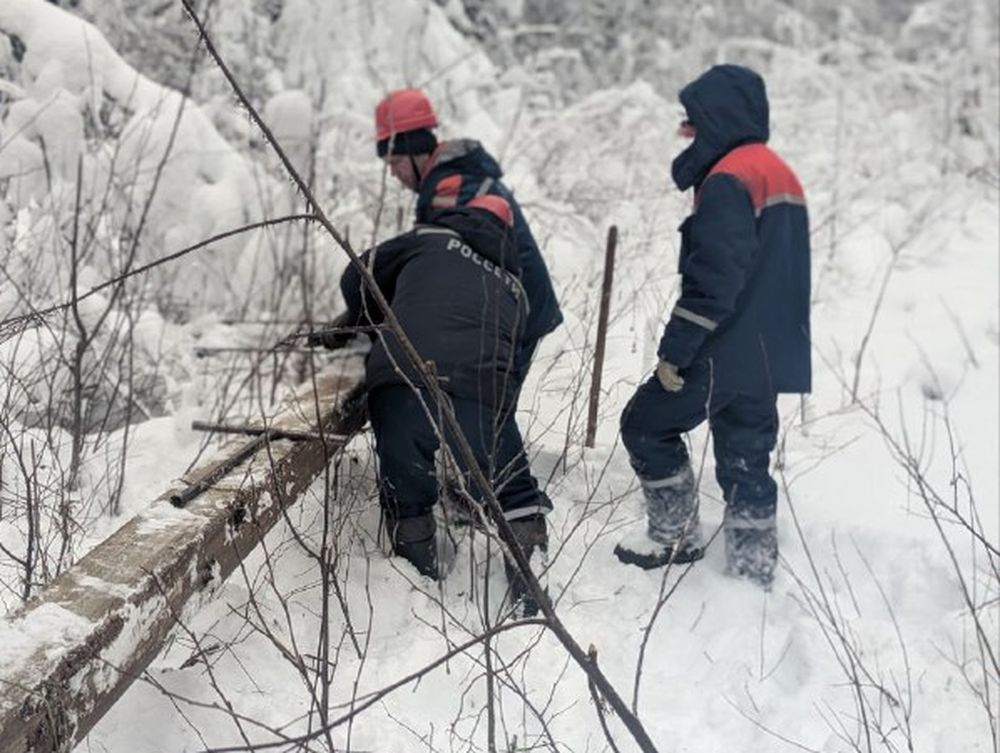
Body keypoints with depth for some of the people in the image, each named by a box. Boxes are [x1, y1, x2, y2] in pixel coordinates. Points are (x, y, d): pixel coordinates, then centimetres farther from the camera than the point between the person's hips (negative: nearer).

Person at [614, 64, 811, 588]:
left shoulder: (728, 181, -17)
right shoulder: (781, 175, 15)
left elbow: (713, 280, -23)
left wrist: (674, 352, -18)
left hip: (724, 354, -9)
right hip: (771, 358, 9)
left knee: (646, 424, 9)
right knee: (746, 459, 13)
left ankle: (675, 536, 16)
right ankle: (754, 575, 18)